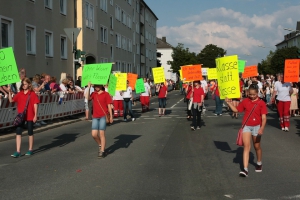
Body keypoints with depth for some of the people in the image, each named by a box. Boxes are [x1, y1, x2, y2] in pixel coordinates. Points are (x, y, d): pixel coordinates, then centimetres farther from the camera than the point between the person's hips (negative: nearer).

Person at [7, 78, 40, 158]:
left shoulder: (32, 94, -6)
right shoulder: (19, 94, 6)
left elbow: (35, 105, -7)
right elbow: (11, 100, 1)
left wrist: (35, 115, -10)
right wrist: (9, 92, -11)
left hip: (30, 116, -4)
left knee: (30, 133, 10)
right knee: (18, 132, -2)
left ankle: (30, 149, 24)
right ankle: (18, 151, 0)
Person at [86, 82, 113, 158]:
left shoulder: (106, 94, -1)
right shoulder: (94, 94, 11)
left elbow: (109, 105, -3)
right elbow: (88, 98, -9)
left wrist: (111, 116, -6)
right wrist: (88, 88, -10)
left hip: (103, 117, -4)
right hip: (95, 117, 4)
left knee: (101, 134, -4)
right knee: (94, 134, 0)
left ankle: (102, 151, 5)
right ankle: (100, 145, 26)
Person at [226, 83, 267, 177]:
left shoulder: (261, 103, -7)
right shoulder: (245, 101, 2)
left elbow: (264, 117, -10)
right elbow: (236, 110, 14)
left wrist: (262, 128, -22)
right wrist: (229, 103, 3)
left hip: (256, 127, -1)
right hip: (246, 126, 1)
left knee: (257, 146, 16)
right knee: (246, 146, -8)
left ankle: (259, 163, 42)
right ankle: (245, 169, -13)